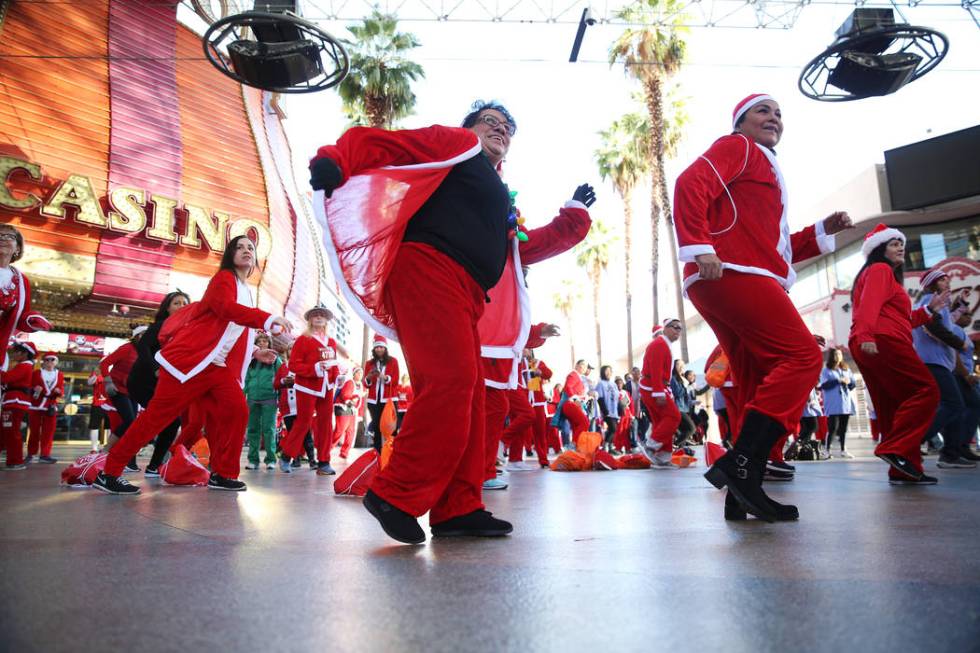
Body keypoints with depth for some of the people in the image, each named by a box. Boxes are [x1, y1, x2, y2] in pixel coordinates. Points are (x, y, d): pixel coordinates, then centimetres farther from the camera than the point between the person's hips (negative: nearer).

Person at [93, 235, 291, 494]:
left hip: (218, 366, 8)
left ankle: (222, 474, 1)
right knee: (158, 415, -5)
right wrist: (268, 319, -39)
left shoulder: (246, 292, 18)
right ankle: (108, 473, 7)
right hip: (190, 358, -7)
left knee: (237, 411, -8)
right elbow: (226, 307, -28)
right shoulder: (224, 278, -6)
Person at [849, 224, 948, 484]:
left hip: (870, 346, 11)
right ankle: (894, 448, -21)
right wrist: (865, 335, -32)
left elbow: (895, 318, 30)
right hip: (881, 343, -11)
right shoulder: (880, 270, 2)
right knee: (926, 391, -14)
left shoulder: (884, 274, 34)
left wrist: (929, 309, 27)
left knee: (894, 407, 6)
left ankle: (903, 470, 6)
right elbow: (869, 305, -18)